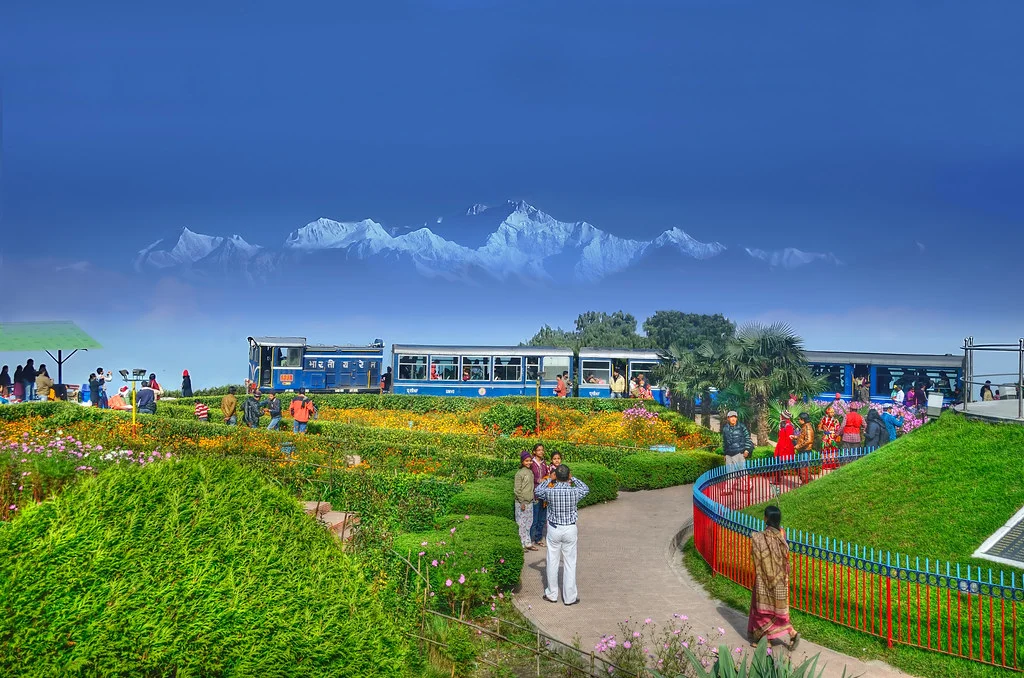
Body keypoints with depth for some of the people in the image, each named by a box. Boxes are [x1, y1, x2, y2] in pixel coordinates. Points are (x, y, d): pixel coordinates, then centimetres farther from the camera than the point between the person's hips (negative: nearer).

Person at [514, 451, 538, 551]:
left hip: (530, 502, 7)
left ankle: (528, 543, 19)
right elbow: (517, 489, -13)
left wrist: (533, 499, 14)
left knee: (529, 523, 11)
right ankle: (522, 544, 6)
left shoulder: (530, 471, 8)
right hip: (522, 502, -7)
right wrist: (522, 502, -14)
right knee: (522, 524, -1)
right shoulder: (520, 473, -13)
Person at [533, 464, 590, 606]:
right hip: (570, 530, 0)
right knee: (570, 564, 8)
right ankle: (570, 597, 14)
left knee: (553, 562, 12)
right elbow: (586, 489, 10)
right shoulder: (574, 492, -14)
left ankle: (552, 594, 23)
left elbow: (537, 491, 10)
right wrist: (573, 478, 14)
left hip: (553, 530, 1)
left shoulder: (550, 492, -14)